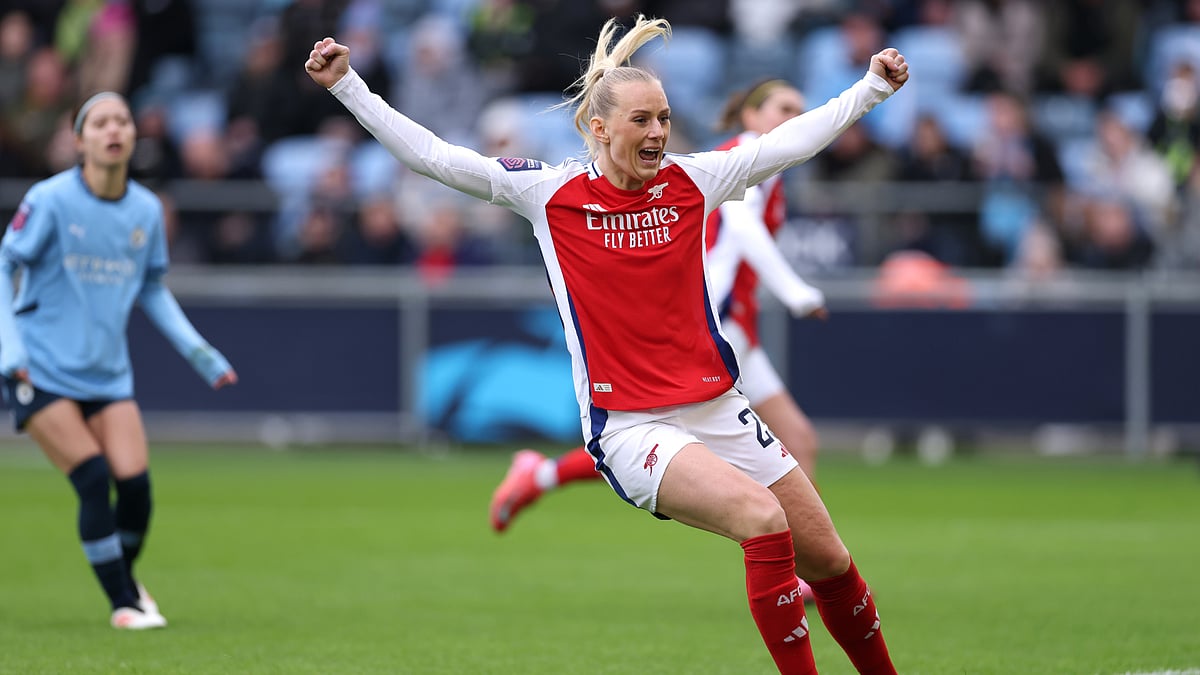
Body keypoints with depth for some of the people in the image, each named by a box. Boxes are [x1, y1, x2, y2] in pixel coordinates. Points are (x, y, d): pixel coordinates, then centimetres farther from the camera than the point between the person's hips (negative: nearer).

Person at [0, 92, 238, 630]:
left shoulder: (146, 210, 4)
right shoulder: (51, 200, -10)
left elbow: (152, 290, 17)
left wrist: (200, 355, 13)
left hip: (108, 375, 4)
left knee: (134, 482, -9)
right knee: (94, 479, -17)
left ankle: (126, 577, 20)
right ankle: (123, 602, -1)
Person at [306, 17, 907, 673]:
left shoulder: (692, 180, 5)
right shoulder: (549, 192, -3)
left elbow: (793, 140, 14)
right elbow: (432, 154, -2)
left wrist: (873, 86, 15)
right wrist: (347, 86, -5)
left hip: (718, 413, 5)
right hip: (629, 428, -5)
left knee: (829, 562, 5)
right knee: (763, 518, -28)